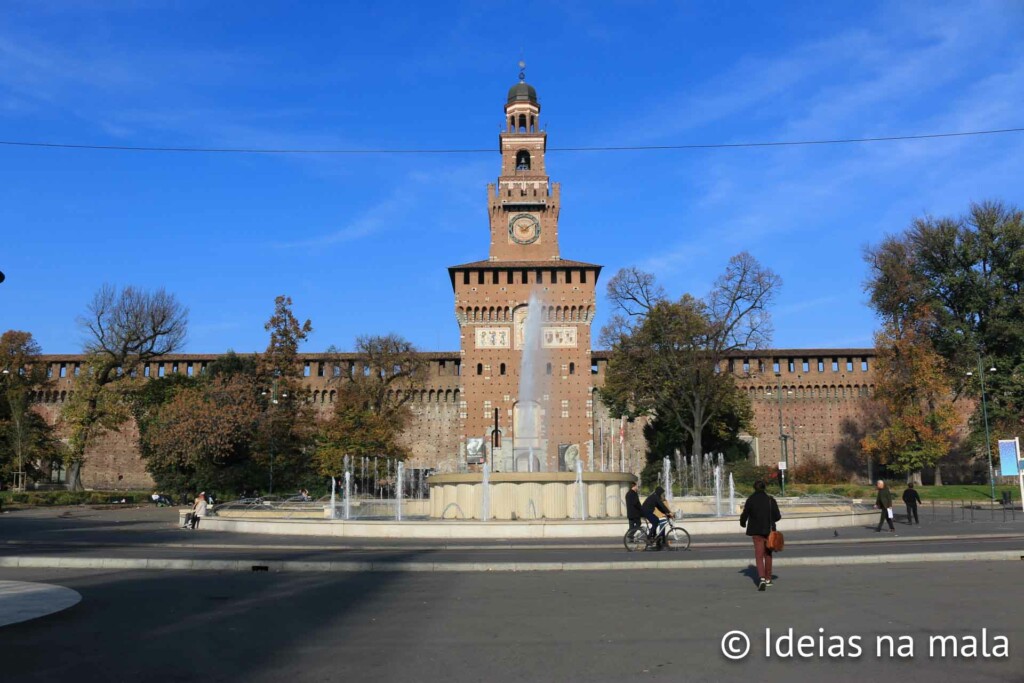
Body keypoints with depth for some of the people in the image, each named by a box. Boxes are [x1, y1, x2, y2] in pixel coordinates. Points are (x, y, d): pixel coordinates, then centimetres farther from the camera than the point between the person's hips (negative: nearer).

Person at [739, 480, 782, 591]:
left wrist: (743, 523, 19)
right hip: (769, 530, 1)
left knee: (759, 555, 0)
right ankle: (768, 579, 27)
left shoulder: (750, 500, -9)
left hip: (756, 531, -1)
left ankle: (762, 578, -21)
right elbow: (777, 516, -5)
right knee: (768, 554, 18)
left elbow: (744, 515, -3)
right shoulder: (770, 500, -7)